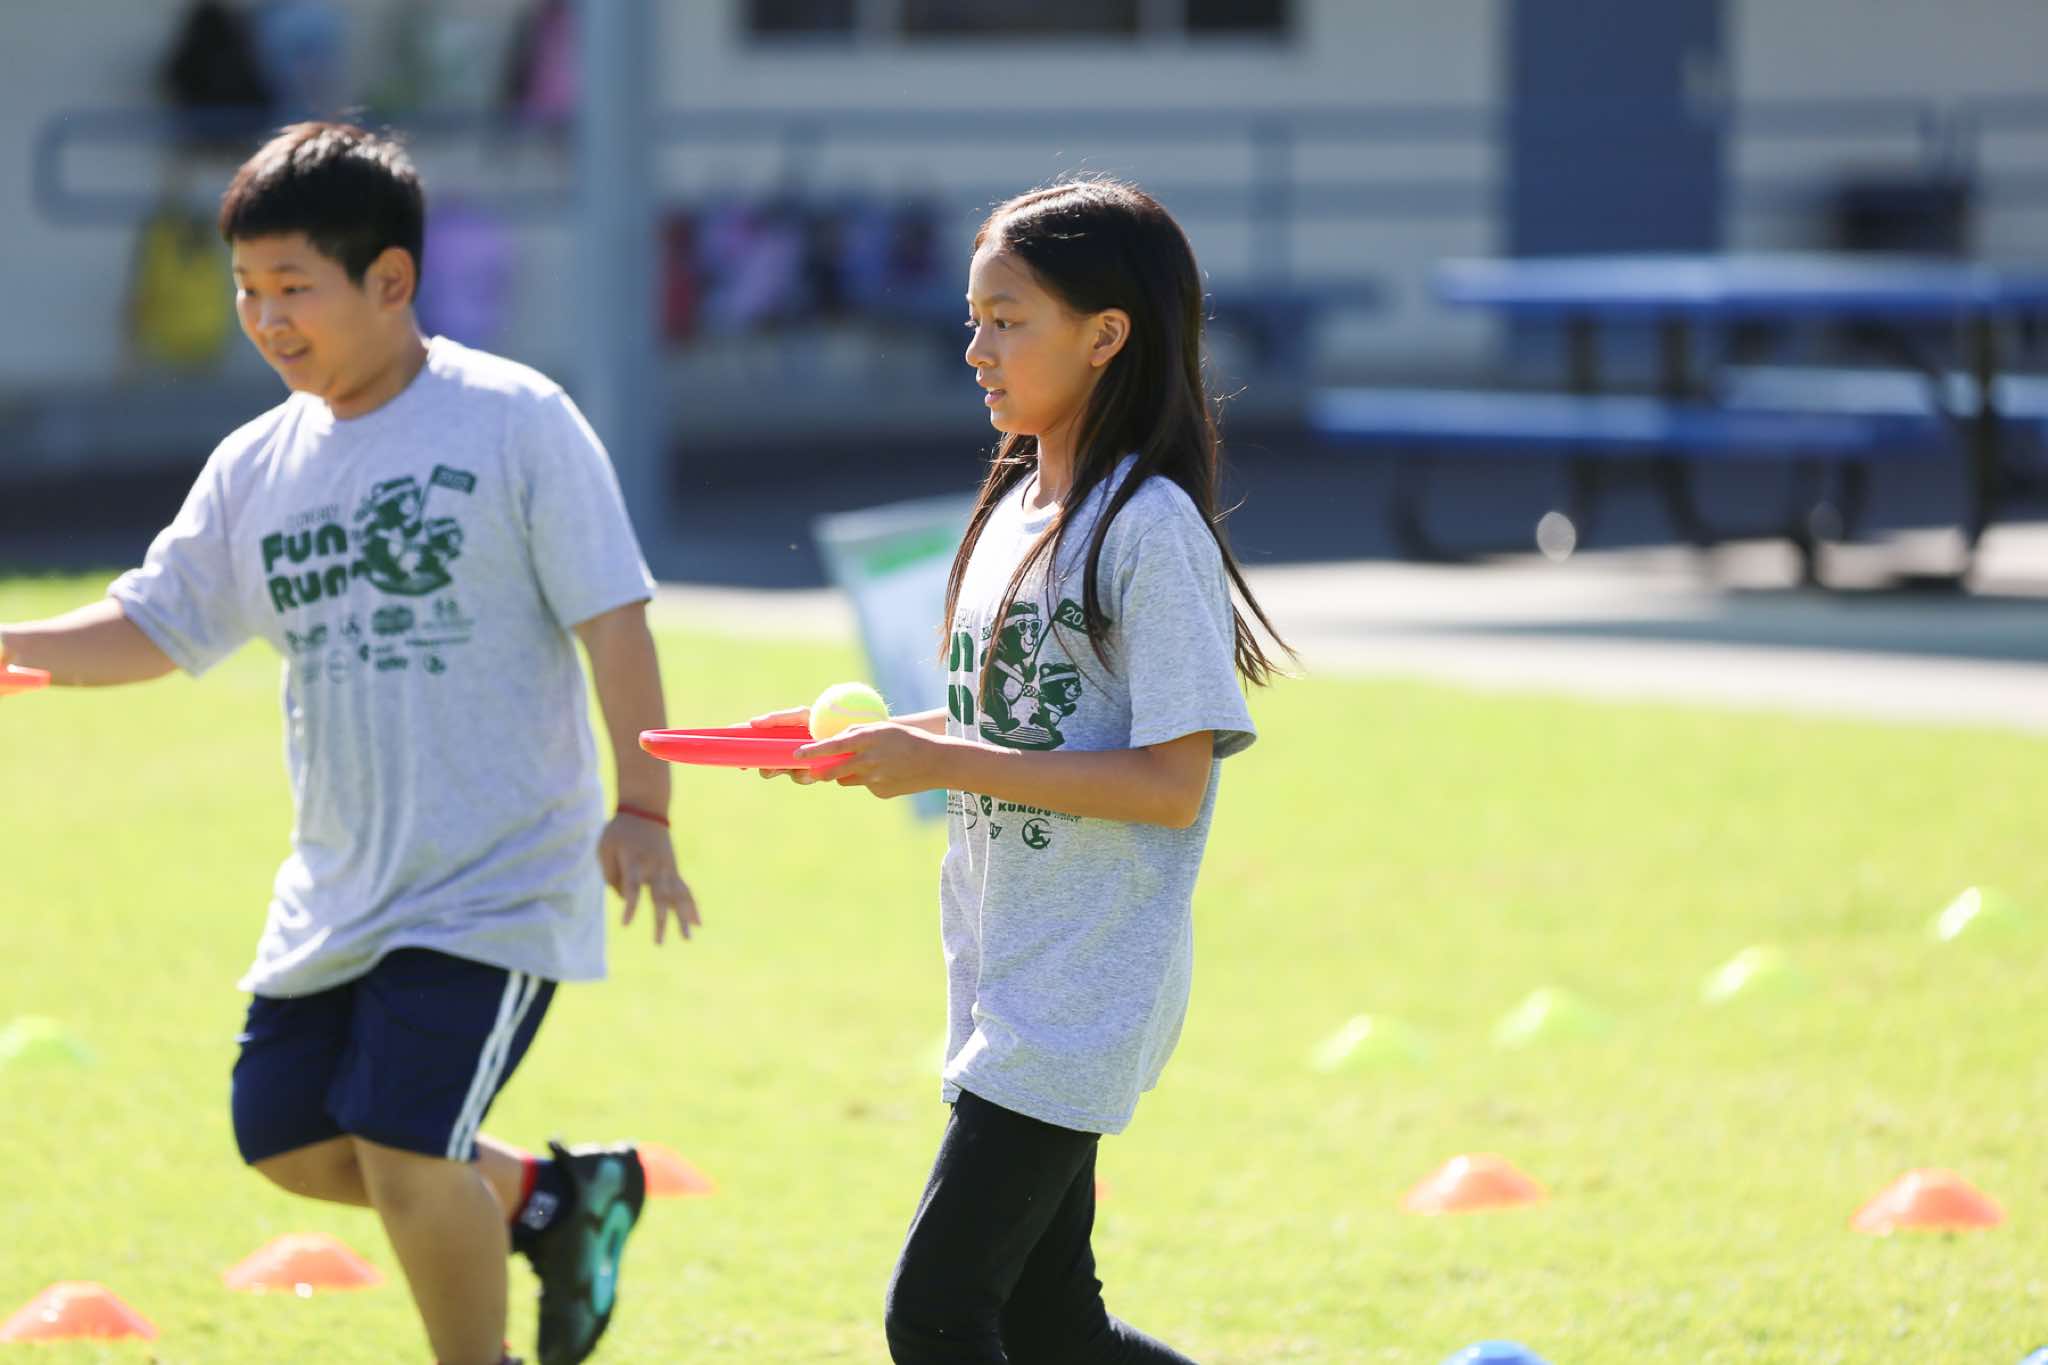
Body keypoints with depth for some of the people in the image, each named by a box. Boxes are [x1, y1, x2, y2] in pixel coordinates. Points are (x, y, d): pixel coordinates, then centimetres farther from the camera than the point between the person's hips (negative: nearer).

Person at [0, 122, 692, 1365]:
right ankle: (552, 1197, 29)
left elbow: (613, 622, -10)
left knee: (402, 1147, -16)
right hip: (337, 891, 7)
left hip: (494, 882, -7)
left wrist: (642, 811, -14)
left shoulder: (516, 422, -11)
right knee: (291, 1138, 10)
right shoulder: (259, 467, 5)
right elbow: (154, 627, 11)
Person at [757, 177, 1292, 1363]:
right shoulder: (1017, 509, 12)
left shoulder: (1150, 529, -15)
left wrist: (941, 764, -20)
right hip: (1008, 986, 9)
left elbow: (1169, 781, -20)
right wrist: (865, 741, 5)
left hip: (1086, 989, -9)